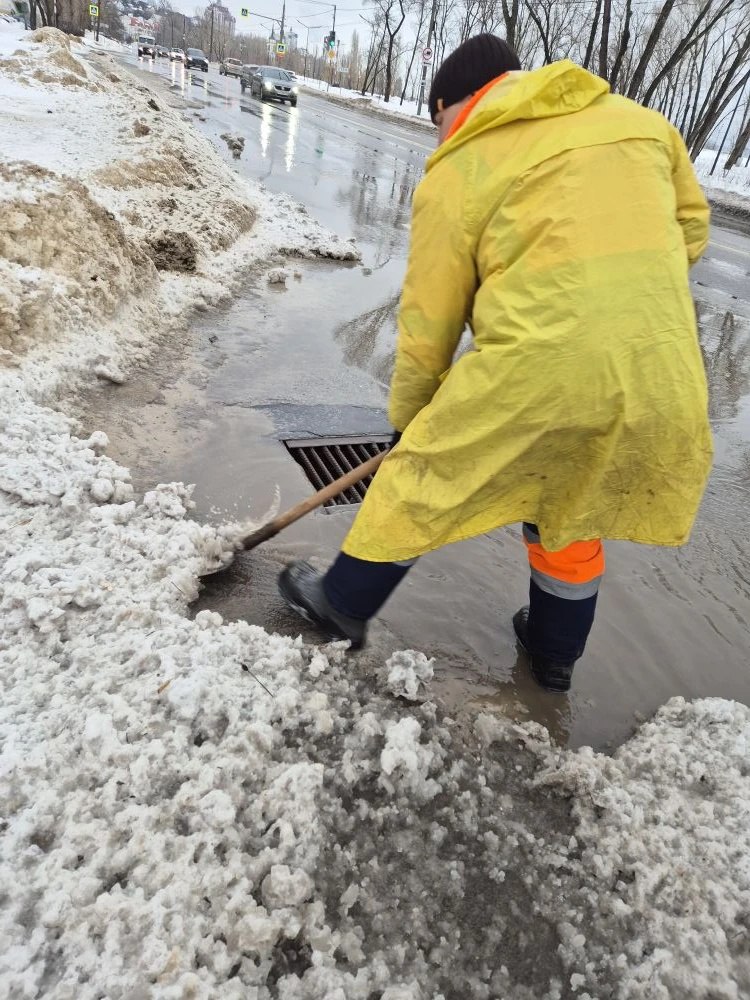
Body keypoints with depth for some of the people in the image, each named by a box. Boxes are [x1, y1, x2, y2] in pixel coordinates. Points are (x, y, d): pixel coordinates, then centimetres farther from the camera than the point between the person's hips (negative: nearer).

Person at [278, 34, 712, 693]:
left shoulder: (455, 173, 3)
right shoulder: (641, 122, 15)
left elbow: (428, 319, 6)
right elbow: (691, 228, 23)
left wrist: (408, 411, 18)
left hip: (535, 369, -5)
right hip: (659, 377, 5)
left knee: (419, 481, 15)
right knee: (573, 514, 25)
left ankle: (344, 604, 31)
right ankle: (555, 652, 43)